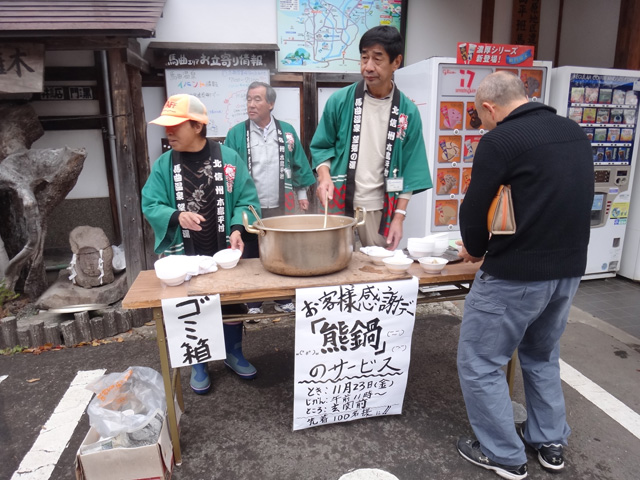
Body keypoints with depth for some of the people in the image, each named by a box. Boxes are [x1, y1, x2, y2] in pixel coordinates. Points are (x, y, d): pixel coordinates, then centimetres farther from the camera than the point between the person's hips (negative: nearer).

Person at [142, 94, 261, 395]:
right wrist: (177, 217, -24)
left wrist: (237, 228, -21)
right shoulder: (164, 164, -2)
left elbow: (247, 199, -4)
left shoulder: (228, 158, -5)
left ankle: (234, 354, 38)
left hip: (224, 253, 0)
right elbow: (151, 206, -3)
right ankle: (198, 365, 32)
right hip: (183, 255, 0)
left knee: (233, 302, 14)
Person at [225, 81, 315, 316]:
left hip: (280, 207, 1)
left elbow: (298, 164, 8)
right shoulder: (236, 133, -2)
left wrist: (301, 193, 7)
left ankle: (283, 299, 29)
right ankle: (253, 304, 24)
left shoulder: (287, 131, 3)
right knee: (250, 256, 9)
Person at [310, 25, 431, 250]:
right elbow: (321, 147, 6)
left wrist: (399, 217, -4)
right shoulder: (340, 101, -2)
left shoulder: (408, 111, 0)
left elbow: (409, 170, 1)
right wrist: (324, 176, -14)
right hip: (339, 204, 0)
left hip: (380, 209, 1)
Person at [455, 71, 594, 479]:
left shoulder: (500, 140, -13)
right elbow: (568, 200, 17)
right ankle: (551, 444, 38)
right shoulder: (575, 133, 10)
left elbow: (474, 208, -10)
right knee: (543, 356, 27)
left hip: (515, 274, -8)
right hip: (569, 269, 8)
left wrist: (475, 250, 10)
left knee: (480, 363, 10)